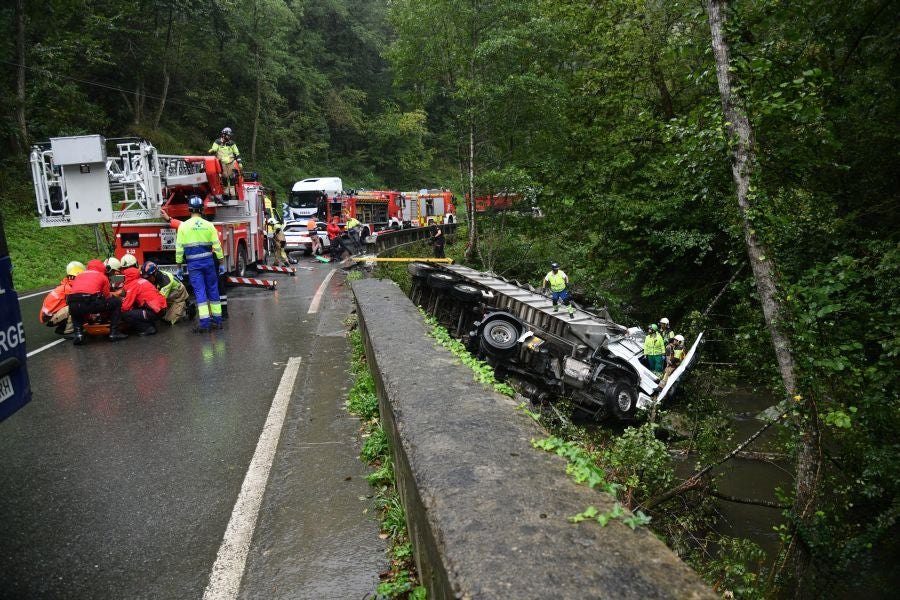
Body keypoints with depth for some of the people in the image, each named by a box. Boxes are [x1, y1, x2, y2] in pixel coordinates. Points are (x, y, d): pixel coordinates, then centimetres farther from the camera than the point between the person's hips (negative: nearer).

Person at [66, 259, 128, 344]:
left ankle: (78, 333, 14)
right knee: (117, 302, 20)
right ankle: (113, 333, 15)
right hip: (91, 302, -5)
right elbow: (107, 296, 19)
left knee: (74, 312, 42)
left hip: (73, 305, 5)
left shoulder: (79, 275, 31)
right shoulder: (102, 276, 20)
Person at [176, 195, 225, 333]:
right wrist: (221, 263, 8)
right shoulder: (209, 225, -1)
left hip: (193, 263, -1)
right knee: (213, 290, 10)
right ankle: (217, 320, 15)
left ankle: (205, 323, -7)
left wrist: (179, 265, 8)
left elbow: (179, 248, -1)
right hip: (208, 261, 1)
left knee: (200, 292, -1)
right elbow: (217, 245, 0)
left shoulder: (183, 226, -3)